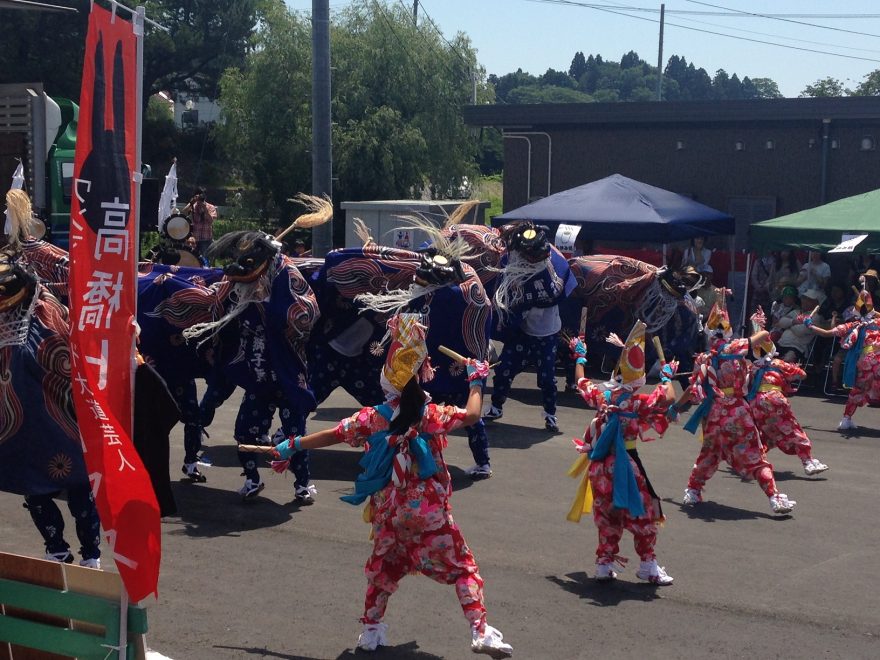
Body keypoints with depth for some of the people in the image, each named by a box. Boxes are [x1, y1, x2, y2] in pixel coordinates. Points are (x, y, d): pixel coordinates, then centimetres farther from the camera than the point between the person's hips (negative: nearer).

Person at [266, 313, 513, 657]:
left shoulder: (371, 419, -4)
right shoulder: (432, 415, -11)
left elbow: (332, 434, 3)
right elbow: (472, 415, -1)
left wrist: (292, 445, 16)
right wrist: (477, 382, 16)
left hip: (389, 515, 3)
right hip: (431, 514, -3)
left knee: (382, 567, 23)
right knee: (462, 567, 5)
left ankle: (371, 630, 27)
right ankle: (481, 632, -4)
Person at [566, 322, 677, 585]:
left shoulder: (601, 395, -3)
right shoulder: (639, 402, -16)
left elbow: (581, 383, 16)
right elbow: (668, 398, -19)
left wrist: (579, 357, 32)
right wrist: (667, 377, 1)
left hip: (600, 465, 5)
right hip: (626, 465, -5)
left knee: (606, 514, 16)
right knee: (641, 514, 7)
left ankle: (604, 563, 20)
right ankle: (648, 564, 10)